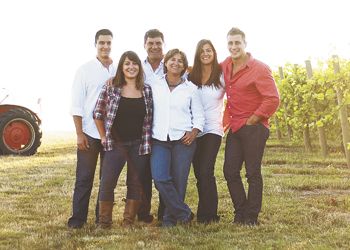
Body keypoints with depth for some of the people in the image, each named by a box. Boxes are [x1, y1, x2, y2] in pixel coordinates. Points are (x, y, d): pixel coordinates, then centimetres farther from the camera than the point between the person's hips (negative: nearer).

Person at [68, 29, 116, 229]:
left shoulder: (119, 70, 4)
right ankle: (78, 218, 11)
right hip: (89, 133, -2)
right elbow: (77, 104, -2)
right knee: (84, 178, 3)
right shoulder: (85, 70, 0)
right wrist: (79, 133, -8)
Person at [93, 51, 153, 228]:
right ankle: (104, 220, 10)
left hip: (139, 145, 2)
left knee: (136, 183, 7)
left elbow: (150, 118, 9)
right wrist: (103, 137, 1)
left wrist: (147, 141, 3)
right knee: (107, 182, -6)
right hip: (115, 144, -2)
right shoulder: (110, 88, -3)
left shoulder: (147, 90, 3)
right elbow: (97, 114, 2)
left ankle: (129, 220, 20)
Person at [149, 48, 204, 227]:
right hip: (159, 139, 1)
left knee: (179, 180, -3)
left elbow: (198, 116, 10)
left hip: (183, 139, 0)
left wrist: (194, 132, -7)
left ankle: (170, 219, 12)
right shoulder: (154, 87, 11)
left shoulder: (190, 89, 8)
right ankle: (184, 213, -2)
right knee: (160, 178, -16)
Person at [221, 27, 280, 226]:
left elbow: (273, 99, -15)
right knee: (230, 172, 7)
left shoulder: (259, 69, -12)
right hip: (235, 128, 7)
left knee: (253, 173, 0)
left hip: (253, 128, -7)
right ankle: (240, 213, 19)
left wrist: (251, 120, -12)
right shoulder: (226, 66, 8)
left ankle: (252, 217, 9)